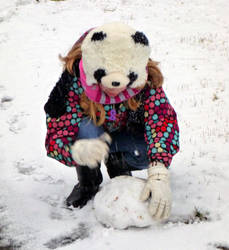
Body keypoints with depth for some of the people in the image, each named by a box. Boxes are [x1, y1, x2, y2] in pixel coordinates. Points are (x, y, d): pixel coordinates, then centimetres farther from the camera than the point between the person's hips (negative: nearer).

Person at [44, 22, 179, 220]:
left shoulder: (145, 80, -31)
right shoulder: (73, 82, -35)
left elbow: (163, 122, -38)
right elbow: (55, 140, -36)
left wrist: (159, 176, -53)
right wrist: (80, 151, -61)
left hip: (126, 131, 2)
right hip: (90, 133, -1)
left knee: (149, 151, -30)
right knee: (86, 128, -37)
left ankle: (117, 162, 6)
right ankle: (88, 182, -8)